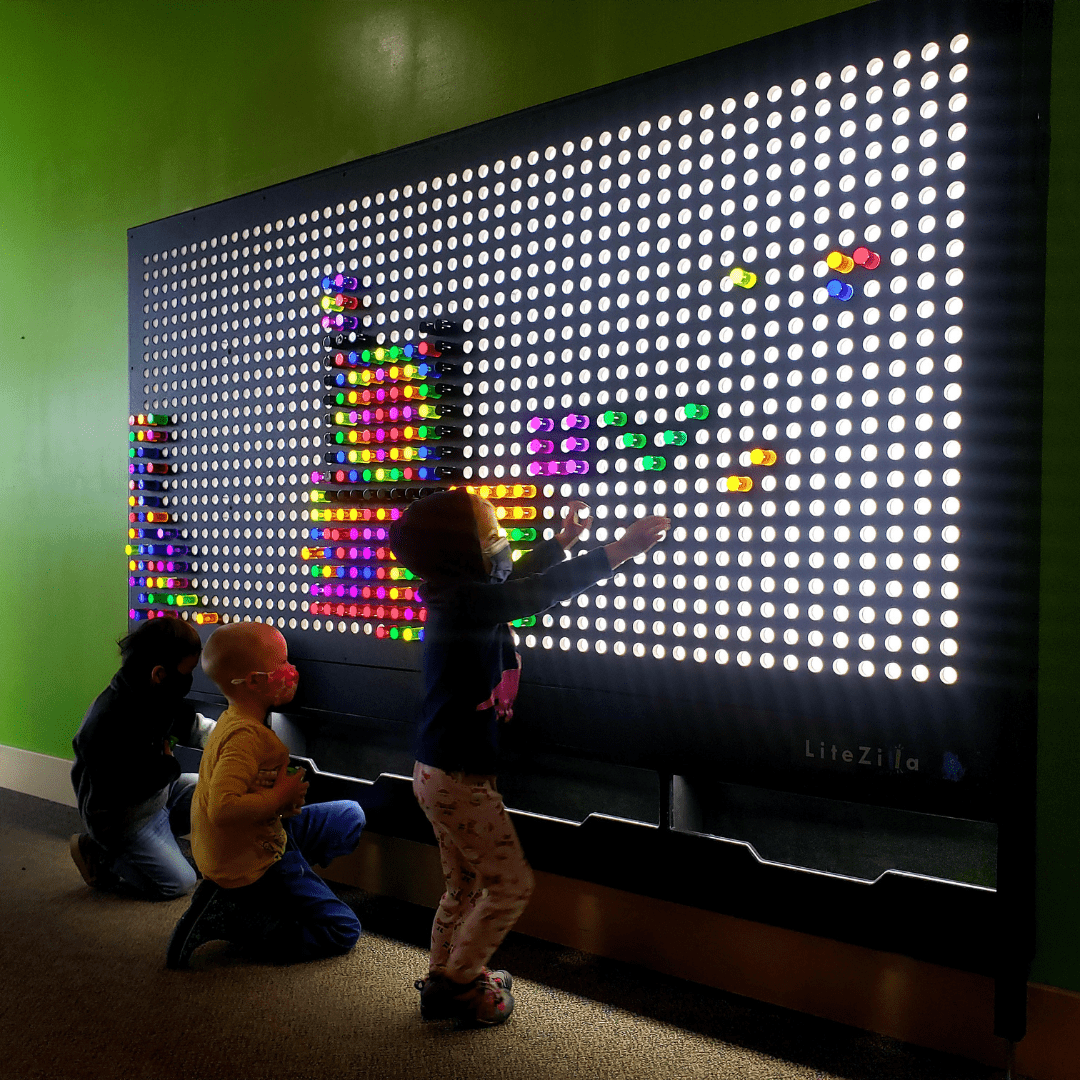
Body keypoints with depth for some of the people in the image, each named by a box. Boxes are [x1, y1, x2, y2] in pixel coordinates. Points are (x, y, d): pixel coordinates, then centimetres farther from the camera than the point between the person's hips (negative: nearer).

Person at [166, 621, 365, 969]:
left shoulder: (232, 720, 4)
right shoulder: (247, 736, -28)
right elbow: (222, 809, -39)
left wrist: (283, 801, 0)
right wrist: (278, 799, -24)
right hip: (252, 864, -10)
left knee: (351, 816, 18)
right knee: (342, 932, -5)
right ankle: (227, 918, -6)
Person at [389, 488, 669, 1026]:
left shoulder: (458, 599, 6)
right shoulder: (467, 602, -23)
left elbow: (518, 578, 23)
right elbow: (539, 592, -30)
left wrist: (564, 539, 30)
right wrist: (619, 550, -29)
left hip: (442, 774, 10)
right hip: (460, 779, -10)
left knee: (465, 885, 22)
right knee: (510, 884, 2)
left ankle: (444, 977, 35)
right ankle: (455, 983, 14)